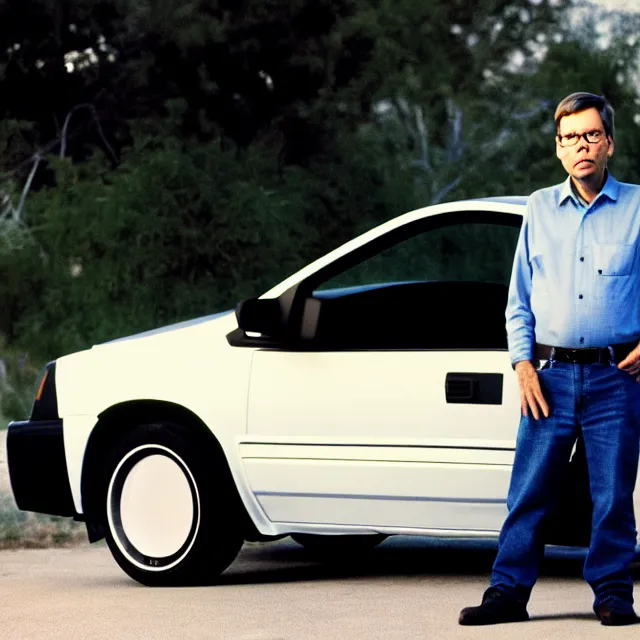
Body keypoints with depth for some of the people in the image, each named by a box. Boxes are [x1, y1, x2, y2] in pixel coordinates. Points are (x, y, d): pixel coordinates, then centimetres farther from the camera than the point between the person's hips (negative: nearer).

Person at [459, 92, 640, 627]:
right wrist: (523, 363, 3)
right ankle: (508, 592, 5)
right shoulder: (540, 208, 12)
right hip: (551, 375, 2)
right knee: (529, 490, 0)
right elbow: (519, 298, 14)